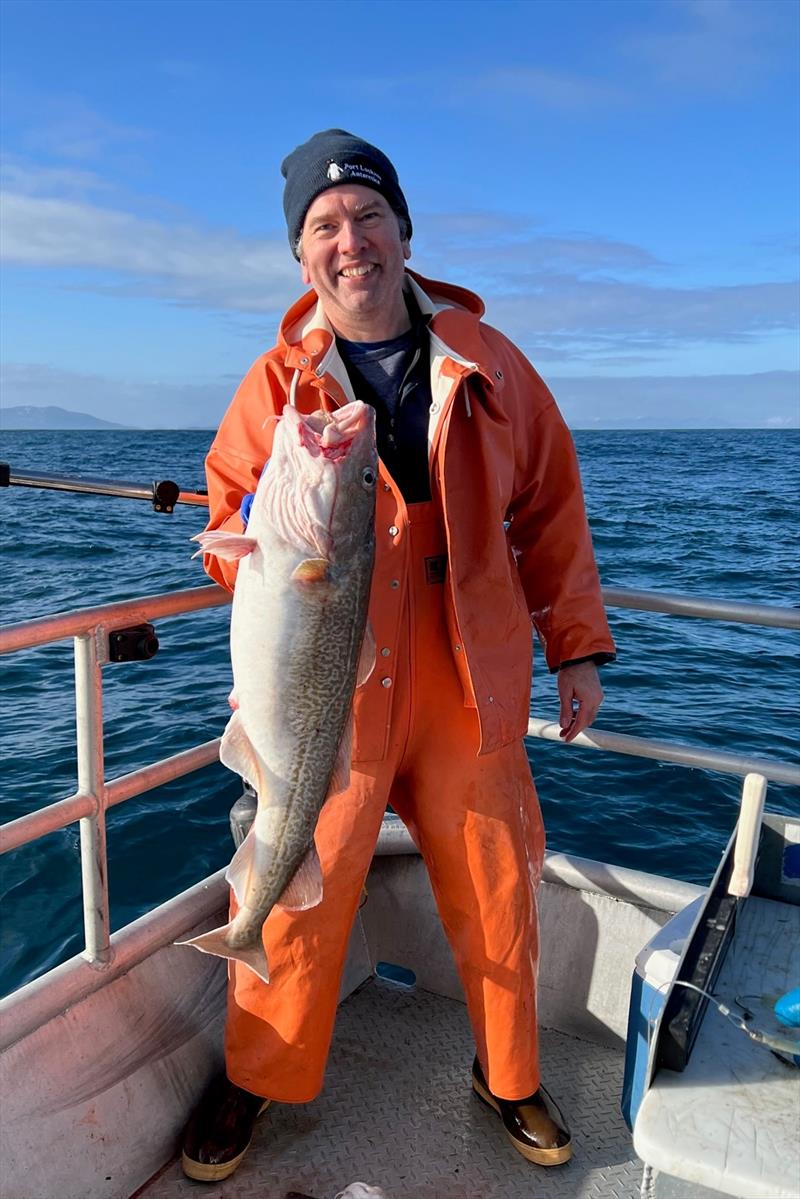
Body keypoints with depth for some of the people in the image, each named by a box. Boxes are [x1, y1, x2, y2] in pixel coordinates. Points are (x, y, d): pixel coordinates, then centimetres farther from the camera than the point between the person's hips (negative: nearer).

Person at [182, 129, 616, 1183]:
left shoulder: (485, 361, 4)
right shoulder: (277, 381, 0)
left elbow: (550, 508, 9)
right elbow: (227, 514, 6)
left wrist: (576, 646, 7)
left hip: (472, 683, 2)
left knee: (496, 892, 13)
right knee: (299, 889, 6)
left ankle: (510, 1077, 39)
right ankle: (257, 1078, 34)